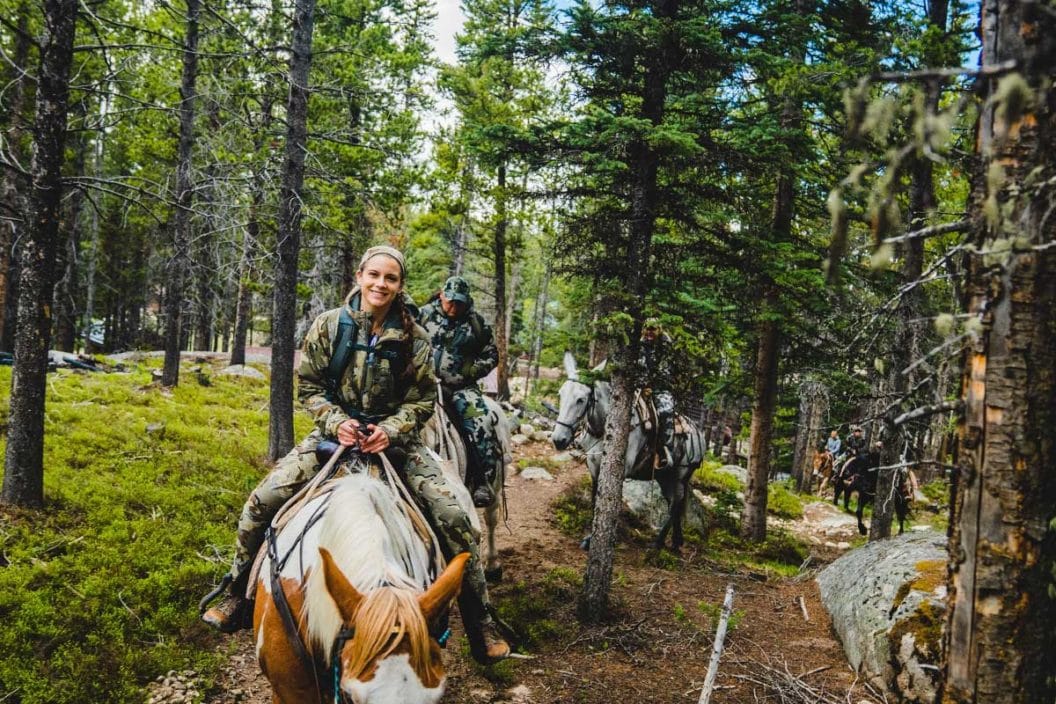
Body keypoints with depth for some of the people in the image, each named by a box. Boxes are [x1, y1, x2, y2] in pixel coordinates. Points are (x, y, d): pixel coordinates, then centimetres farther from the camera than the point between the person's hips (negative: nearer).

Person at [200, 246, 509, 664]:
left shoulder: (414, 338, -5)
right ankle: (239, 596, 10)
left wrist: (391, 430, -19)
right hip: (335, 431, 1)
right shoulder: (329, 325, -4)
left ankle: (479, 622, 1)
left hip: (394, 437, 0)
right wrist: (336, 421, -16)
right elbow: (309, 387, 1)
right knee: (262, 501, -15)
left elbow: (423, 400, -1)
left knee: (453, 517, -16)